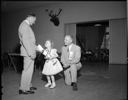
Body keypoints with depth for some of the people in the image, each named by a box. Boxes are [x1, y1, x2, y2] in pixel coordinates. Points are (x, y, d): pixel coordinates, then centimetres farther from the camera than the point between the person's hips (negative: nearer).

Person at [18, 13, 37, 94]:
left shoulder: (26, 25, 17)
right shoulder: (25, 25, -15)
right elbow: (25, 41, -22)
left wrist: (35, 47, 19)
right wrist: (31, 53, -23)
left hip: (29, 51, 11)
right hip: (28, 52, -11)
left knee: (29, 70, 17)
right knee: (27, 70, -5)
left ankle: (28, 85, 28)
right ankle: (23, 89, 5)